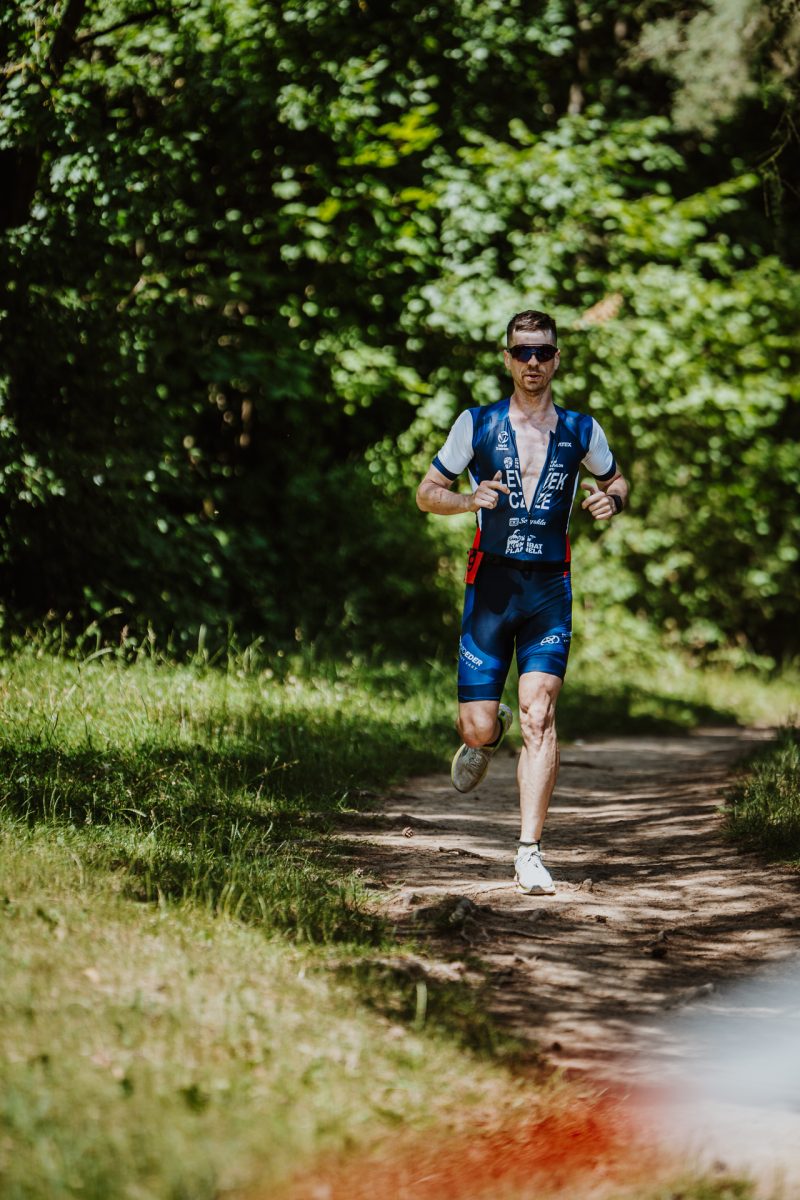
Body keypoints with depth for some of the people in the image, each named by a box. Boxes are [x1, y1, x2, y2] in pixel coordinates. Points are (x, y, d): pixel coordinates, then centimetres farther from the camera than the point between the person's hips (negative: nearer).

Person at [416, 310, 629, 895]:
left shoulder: (580, 430, 6)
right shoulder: (477, 424, 3)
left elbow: (616, 481, 22)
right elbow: (427, 493, 8)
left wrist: (611, 499, -2)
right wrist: (470, 500, -13)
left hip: (549, 589, 0)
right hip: (490, 584, 0)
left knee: (539, 718, -13)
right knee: (478, 728, -2)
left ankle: (530, 852, -12)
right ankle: (489, 733, 38)